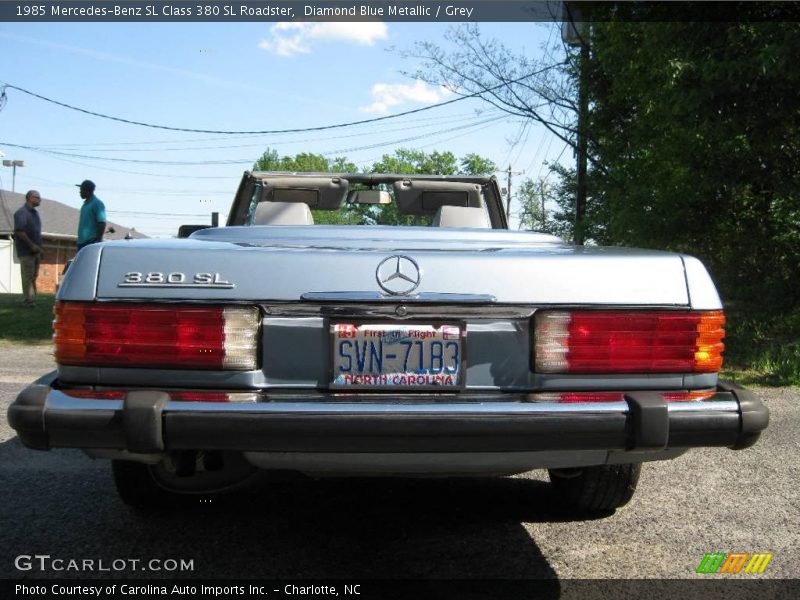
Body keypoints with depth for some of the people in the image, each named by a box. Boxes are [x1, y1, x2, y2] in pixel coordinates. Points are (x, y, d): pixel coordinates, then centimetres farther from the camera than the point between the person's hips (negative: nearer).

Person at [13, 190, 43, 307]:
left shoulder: (35, 212, 16)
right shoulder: (22, 212, -10)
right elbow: (19, 231, -18)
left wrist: (39, 247, 18)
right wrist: (32, 245, -21)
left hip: (35, 250, 8)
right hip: (26, 250, -8)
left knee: (34, 275, 10)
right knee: (28, 275, -8)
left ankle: (32, 298, 16)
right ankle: (28, 300, -6)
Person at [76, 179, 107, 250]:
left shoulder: (97, 204, -10)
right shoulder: (85, 204, 18)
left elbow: (102, 224, -17)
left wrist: (98, 241, -21)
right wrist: (79, 239, 21)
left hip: (91, 241, -10)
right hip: (82, 241, 10)